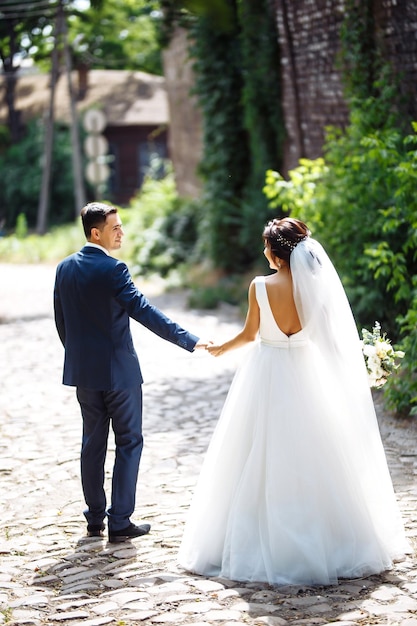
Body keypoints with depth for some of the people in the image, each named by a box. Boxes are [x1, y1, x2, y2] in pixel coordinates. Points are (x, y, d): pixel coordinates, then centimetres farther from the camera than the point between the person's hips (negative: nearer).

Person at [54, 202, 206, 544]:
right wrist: (188, 340, -24)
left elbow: (60, 320, 11)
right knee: (129, 443, 4)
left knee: (92, 442, 14)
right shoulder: (112, 269, -17)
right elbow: (144, 311, -24)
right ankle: (120, 523, 3)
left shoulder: (65, 268, 4)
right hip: (118, 371, -7)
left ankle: (95, 519, 20)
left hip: (83, 371, 7)